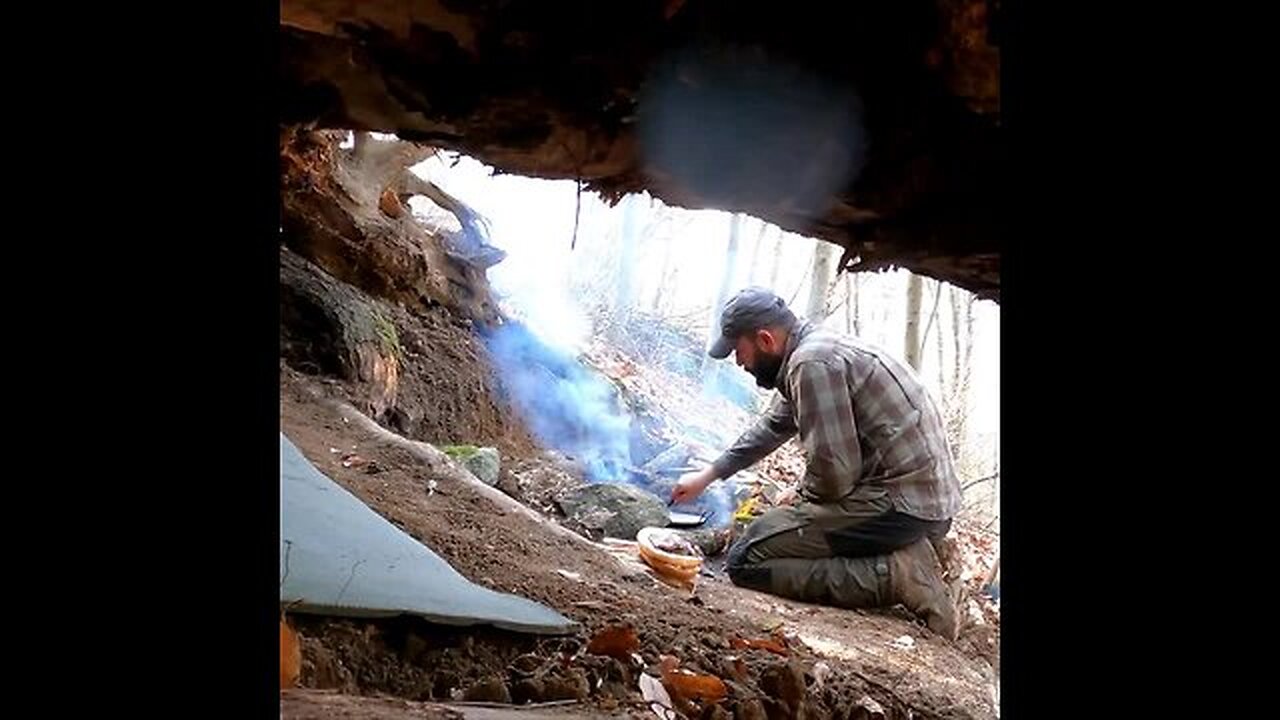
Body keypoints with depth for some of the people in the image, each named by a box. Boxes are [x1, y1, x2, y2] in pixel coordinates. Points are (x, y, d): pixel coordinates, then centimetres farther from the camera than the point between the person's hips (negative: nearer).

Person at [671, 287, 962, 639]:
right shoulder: (818, 347, 16)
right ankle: (907, 559, 11)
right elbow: (772, 428, 29)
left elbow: (833, 471, -20)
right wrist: (708, 475, 32)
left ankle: (894, 575, -13)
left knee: (747, 562, -9)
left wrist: (801, 497, 2)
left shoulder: (813, 363, -16)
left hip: (897, 503, -10)